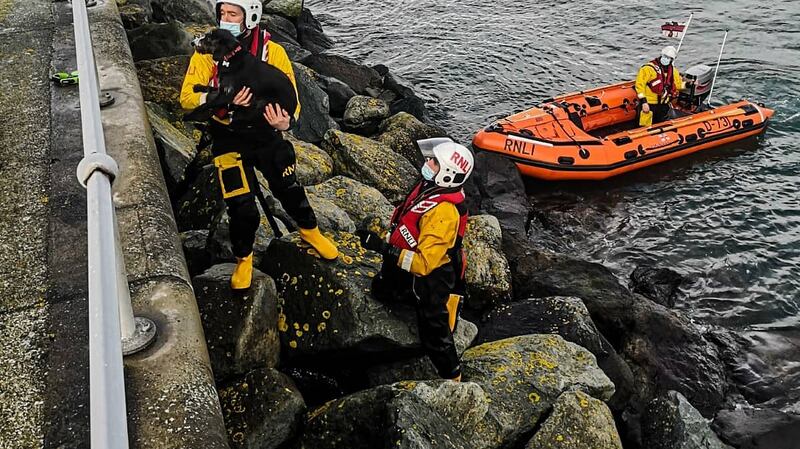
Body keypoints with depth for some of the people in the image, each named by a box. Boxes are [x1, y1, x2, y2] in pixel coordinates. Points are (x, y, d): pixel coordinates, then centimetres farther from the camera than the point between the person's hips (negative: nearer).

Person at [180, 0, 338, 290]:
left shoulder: (272, 51, -10)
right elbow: (187, 97, -12)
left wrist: (286, 121, -33)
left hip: (266, 134, 1)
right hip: (228, 138, -1)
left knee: (289, 190, 10)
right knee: (243, 209, -5)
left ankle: (309, 231, 43)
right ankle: (244, 258, 25)